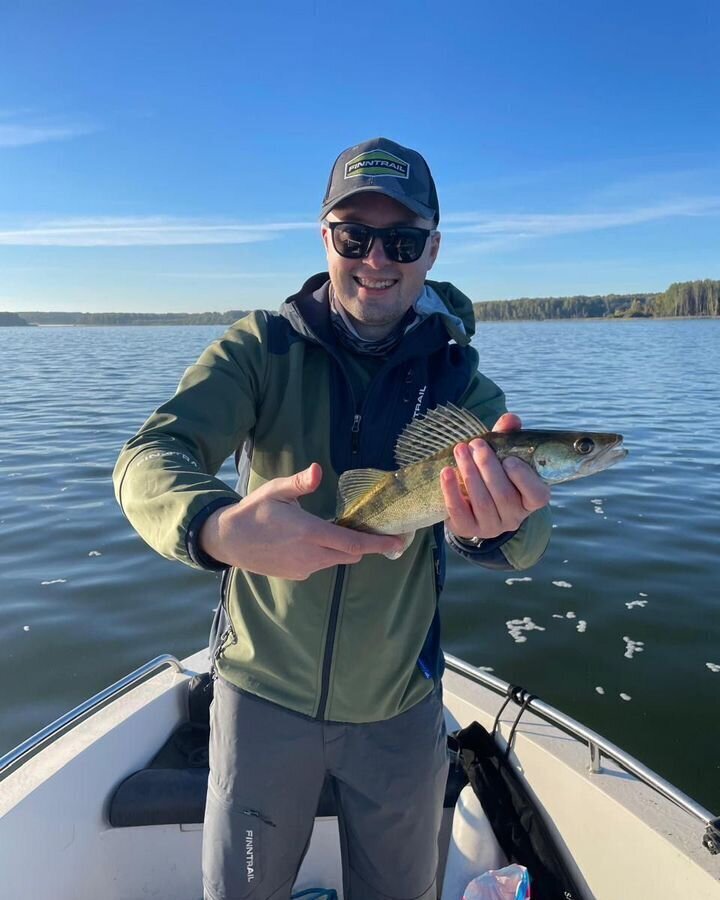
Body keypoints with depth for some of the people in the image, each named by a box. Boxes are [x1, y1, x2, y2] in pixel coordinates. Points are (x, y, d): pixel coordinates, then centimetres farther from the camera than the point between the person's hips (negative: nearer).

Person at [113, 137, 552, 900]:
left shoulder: (456, 375, -8)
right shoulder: (263, 348, -12)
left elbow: (527, 544, -20)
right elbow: (147, 459, -24)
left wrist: (499, 522, -45)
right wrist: (219, 529, -46)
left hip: (400, 707, 2)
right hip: (263, 692, -1)